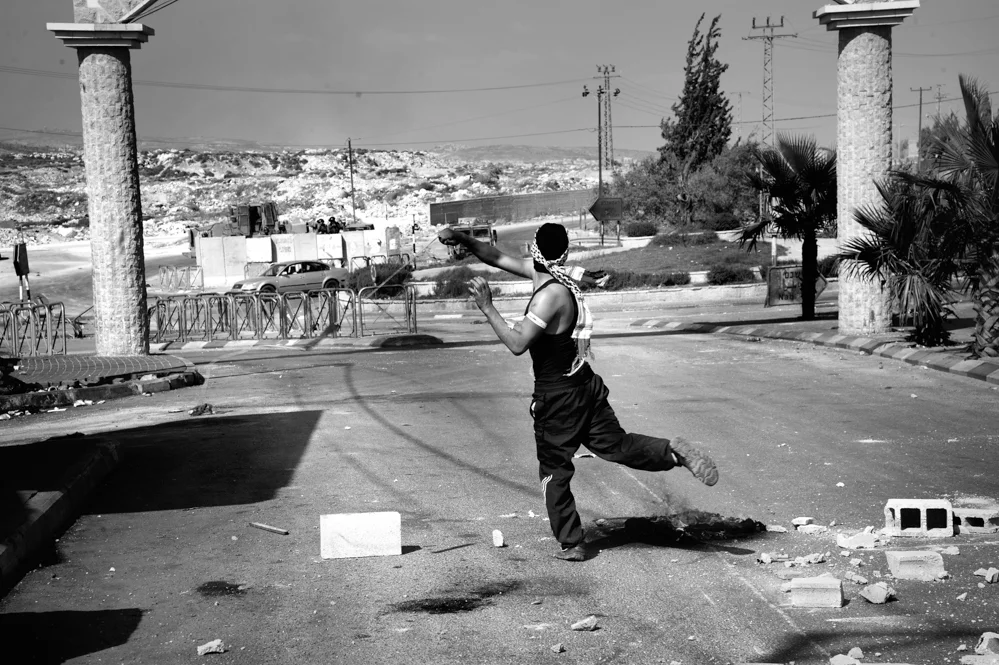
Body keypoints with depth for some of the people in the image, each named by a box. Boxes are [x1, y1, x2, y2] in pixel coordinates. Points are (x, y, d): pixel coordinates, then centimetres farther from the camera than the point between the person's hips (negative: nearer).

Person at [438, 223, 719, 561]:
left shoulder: (551, 295, -24)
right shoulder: (559, 277, 1)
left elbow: (517, 344, -31)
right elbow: (497, 258, 9)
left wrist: (487, 308, -27)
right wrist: (463, 238, 1)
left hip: (558, 397, -8)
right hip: (585, 384, 8)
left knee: (554, 472, 8)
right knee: (616, 445, 15)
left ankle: (571, 545, 16)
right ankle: (673, 450, -5)